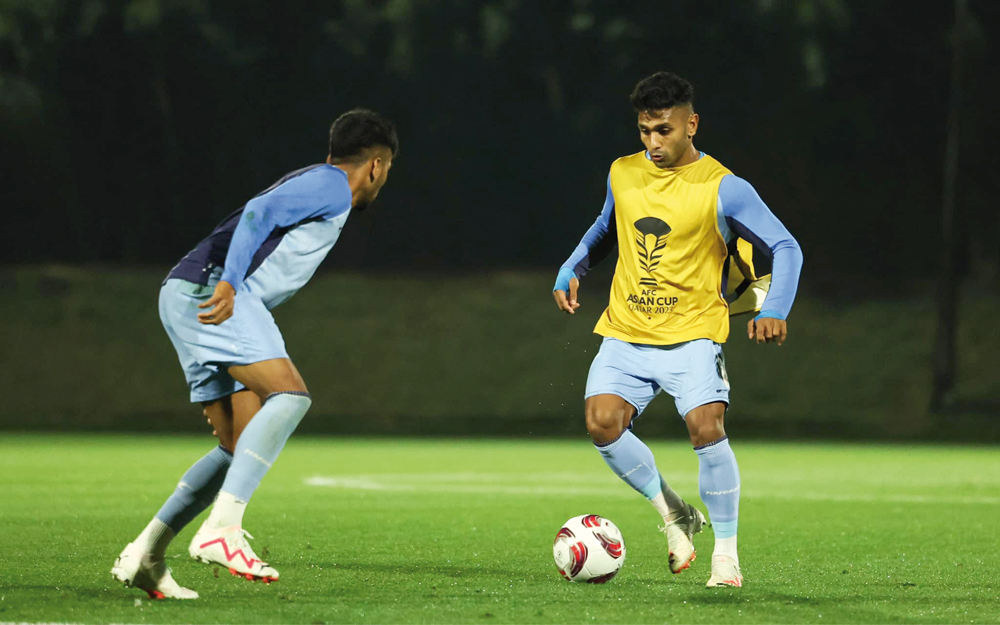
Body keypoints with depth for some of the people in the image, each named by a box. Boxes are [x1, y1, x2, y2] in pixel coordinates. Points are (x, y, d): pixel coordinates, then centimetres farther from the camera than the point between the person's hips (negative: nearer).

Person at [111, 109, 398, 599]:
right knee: (290, 394, -22)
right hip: (209, 291, -10)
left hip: (188, 300, 10)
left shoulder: (315, 185, 30)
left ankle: (144, 556, 5)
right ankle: (221, 529, -32)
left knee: (245, 449, 5)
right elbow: (258, 212, -16)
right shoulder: (331, 185, -1)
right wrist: (228, 285, -28)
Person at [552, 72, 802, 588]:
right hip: (625, 333, 4)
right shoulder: (622, 174, 8)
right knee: (602, 422, -19)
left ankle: (726, 550, -6)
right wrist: (570, 271, 13)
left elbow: (785, 248, -7)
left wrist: (774, 311, -21)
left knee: (706, 428, -23)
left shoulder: (722, 188, -7)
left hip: (691, 335, -4)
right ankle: (673, 515, 4)